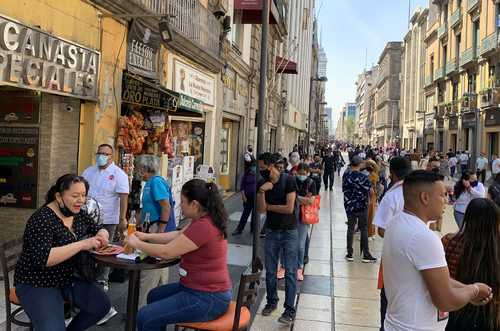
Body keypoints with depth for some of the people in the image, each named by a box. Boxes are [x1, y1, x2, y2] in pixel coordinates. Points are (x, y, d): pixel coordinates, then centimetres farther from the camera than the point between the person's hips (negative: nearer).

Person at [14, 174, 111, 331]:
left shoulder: (79, 214, 1)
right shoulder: (42, 219, -21)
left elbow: (100, 229, 14)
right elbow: (42, 258, -32)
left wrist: (102, 235, -12)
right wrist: (82, 244, -34)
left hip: (67, 278, 8)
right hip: (37, 284, -7)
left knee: (102, 305, -2)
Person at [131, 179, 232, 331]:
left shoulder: (203, 227, -27)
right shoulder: (204, 219, 5)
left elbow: (165, 252, -22)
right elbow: (178, 235, 17)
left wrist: (136, 243, -7)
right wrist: (147, 236, 10)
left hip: (208, 299, -11)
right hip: (200, 287, 11)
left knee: (145, 317, -10)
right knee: (154, 296, 25)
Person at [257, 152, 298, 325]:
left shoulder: (288, 180, -13)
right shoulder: (262, 184, 1)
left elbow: (289, 208, -19)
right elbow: (261, 209, -8)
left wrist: (269, 206, -8)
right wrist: (262, 191, -22)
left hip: (289, 232, -4)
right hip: (271, 232, 5)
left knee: (290, 272, -1)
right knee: (270, 271, 13)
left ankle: (290, 309, 4)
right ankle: (271, 301, 29)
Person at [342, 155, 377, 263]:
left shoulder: (346, 175, -5)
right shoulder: (363, 177, -16)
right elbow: (370, 190, -10)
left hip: (349, 206, 3)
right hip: (361, 206, -3)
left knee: (350, 229, 11)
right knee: (364, 230, 7)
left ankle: (350, 254, 14)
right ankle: (366, 255, 11)